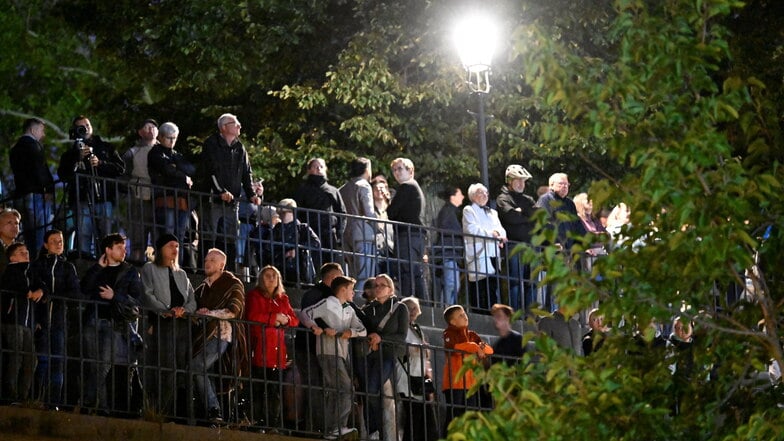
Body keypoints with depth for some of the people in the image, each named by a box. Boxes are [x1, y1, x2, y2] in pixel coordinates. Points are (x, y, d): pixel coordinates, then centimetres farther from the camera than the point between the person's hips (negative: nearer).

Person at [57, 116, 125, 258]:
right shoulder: (71, 153, 16)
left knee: (106, 234, -3)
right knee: (84, 233, -12)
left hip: (104, 198, 1)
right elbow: (62, 174, 4)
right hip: (83, 199, -1)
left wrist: (101, 164, -6)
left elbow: (121, 168, 8)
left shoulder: (106, 148, 17)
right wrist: (78, 158, -6)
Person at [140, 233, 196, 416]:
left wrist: (184, 310, -6)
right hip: (161, 324, -5)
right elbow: (147, 295, -5)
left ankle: (176, 412, -3)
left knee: (180, 370, -2)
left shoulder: (181, 274, 24)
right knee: (165, 372, -14)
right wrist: (167, 311, -17)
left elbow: (192, 300, 17)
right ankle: (162, 413, -16)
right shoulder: (150, 269, 8)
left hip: (182, 324, 5)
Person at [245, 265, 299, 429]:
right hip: (260, 351, -5)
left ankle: (273, 424, 3)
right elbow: (252, 317, -10)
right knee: (258, 390, -10)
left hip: (278, 352, 5)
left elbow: (295, 320, 16)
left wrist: (284, 320, -5)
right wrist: (275, 318, -6)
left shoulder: (282, 299, 22)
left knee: (276, 391, 2)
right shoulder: (254, 296, 7)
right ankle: (257, 422, -10)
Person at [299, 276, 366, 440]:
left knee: (335, 393, 8)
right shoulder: (328, 304, -2)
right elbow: (305, 314, -9)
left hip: (342, 354, 8)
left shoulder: (349, 311, 18)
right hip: (328, 353, -8)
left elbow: (363, 330, 9)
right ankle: (339, 427, -17)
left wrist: (351, 331, -13)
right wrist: (315, 327, -26)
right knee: (346, 390, -16)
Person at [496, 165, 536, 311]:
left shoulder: (527, 200, 22)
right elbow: (511, 215, -16)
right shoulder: (503, 199, 2)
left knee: (530, 282, 6)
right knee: (516, 282, -8)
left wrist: (521, 212, -6)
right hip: (514, 245, -6)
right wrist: (527, 216, -1)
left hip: (530, 244, 6)